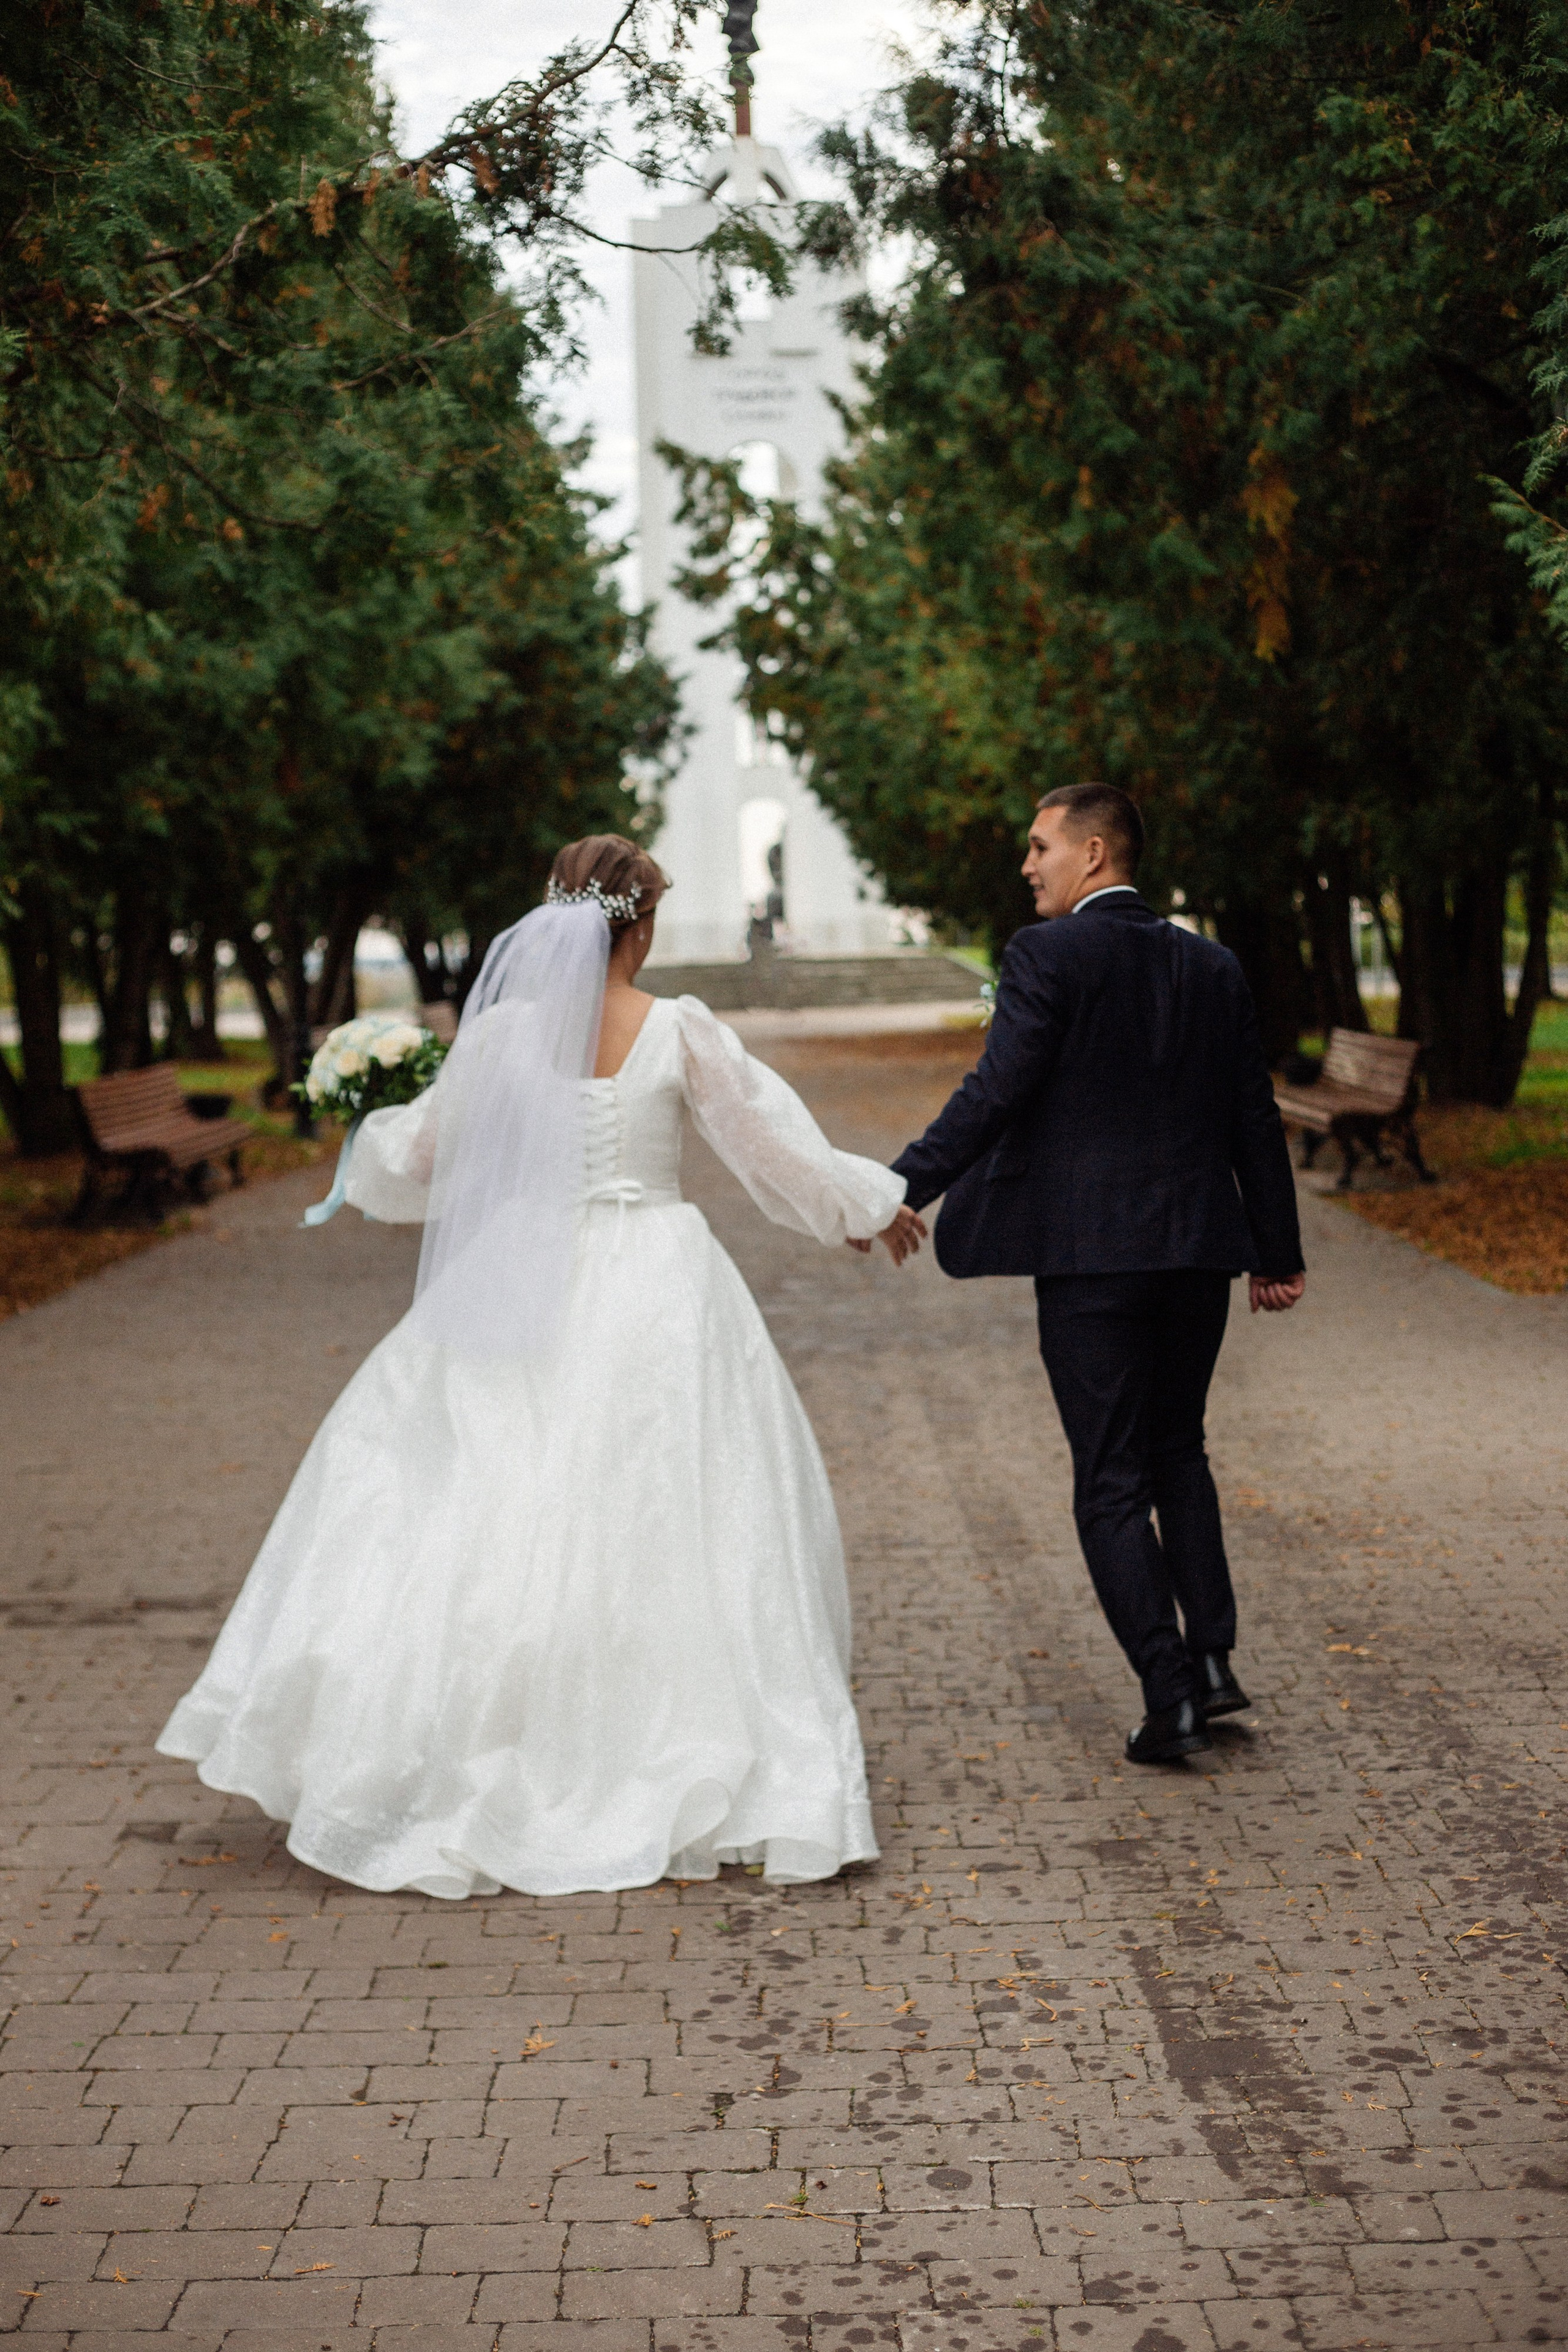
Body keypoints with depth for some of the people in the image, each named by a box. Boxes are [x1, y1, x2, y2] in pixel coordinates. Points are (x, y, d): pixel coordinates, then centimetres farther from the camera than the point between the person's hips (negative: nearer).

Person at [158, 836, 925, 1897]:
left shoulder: (504, 1027, -3)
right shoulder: (680, 1030, -7)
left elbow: (416, 1159, 6)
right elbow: (775, 1141, 2)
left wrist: (374, 1134, 30)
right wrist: (873, 1204, 19)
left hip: (532, 1292, 1)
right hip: (657, 1291, -1)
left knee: (498, 1513, 9)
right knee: (664, 1525, 7)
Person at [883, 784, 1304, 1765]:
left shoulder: (1049, 955, -8)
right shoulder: (1213, 967, 10)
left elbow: (994, 1095, -15)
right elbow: (1255, 1120, 13)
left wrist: (897, 1193, -12)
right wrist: (1279, 1254, 20)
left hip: (1089, 1254, -5)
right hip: (1199, 1250, 6)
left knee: (1112, 1483, 2)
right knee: (1178, 1453, 22)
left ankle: (1171, 1695, -1)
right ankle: (1211, 1654, 14)